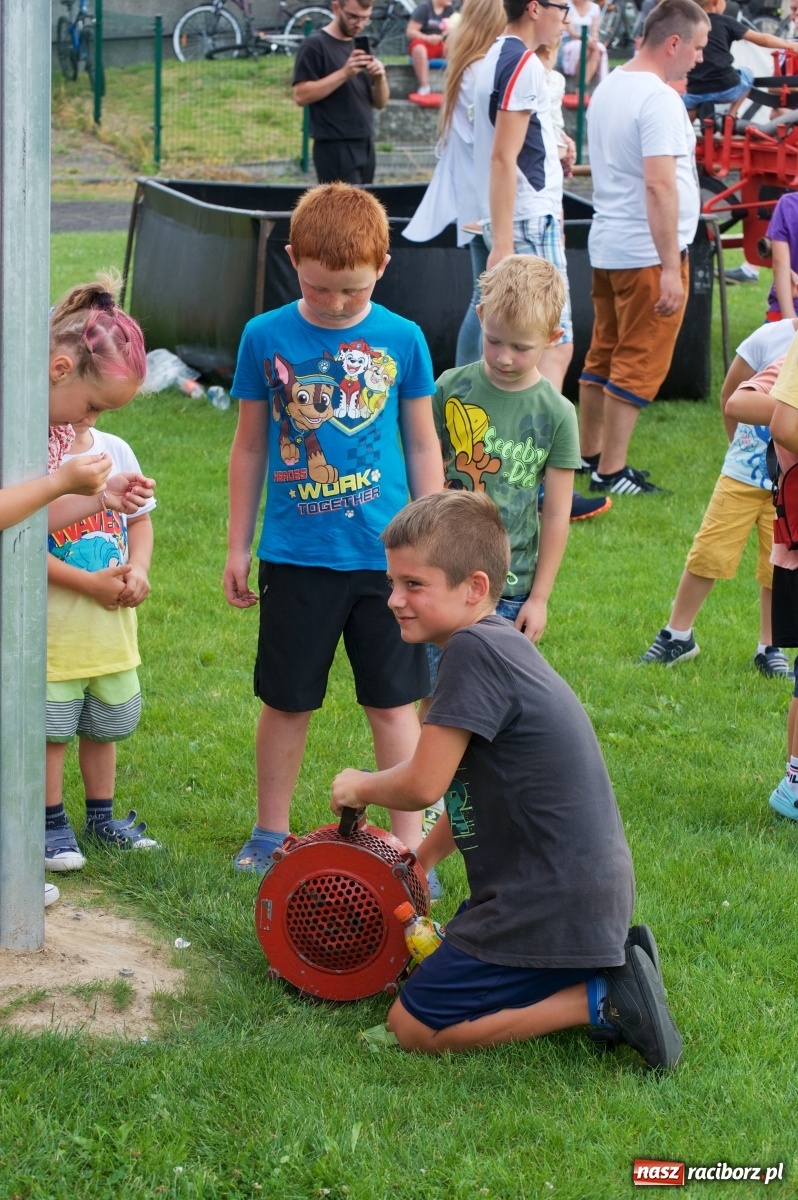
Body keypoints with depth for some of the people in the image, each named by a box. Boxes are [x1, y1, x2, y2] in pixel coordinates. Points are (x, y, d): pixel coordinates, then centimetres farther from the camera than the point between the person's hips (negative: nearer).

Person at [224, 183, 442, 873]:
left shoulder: (402, 339, -2)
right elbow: (250, 445, 6)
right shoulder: (266, 337, -2)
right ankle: (271, 834, 26)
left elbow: (422, 445, 7)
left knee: (394, 703, 5)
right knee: (287, 703, 10)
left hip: (385, 555, 0)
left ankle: (409, 844, 14)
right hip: (295, 557, 0)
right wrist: (237, 547, 9)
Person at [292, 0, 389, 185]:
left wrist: (380, 78, -7)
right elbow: (301, 96, -15)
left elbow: (380, 102, 15)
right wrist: (344, 73, -21)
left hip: (365, 145, 7)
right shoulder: (315, 45, -6)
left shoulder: (361, 46, 15)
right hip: (335, 148, -7)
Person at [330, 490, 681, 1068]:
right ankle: (613, 964, 14)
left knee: (414, 1027, -1)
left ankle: (601, 1000, -7)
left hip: (550, 906, -10)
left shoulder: (474, 650, -21)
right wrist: (422, 857, 22)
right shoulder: (501, 643, 10)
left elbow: (422, 785, -20)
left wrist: (358, 787, -1)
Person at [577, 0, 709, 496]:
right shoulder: (659, 98, -19)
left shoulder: (609, 87, 11)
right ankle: (611, 470, 1)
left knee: (603, 354, 17)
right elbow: (659, 185, -25)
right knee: (640, 363, -2)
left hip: (606, 246, 9)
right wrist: (670, 268, -25)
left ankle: (589, 454, 25)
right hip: (647, 252, -9)